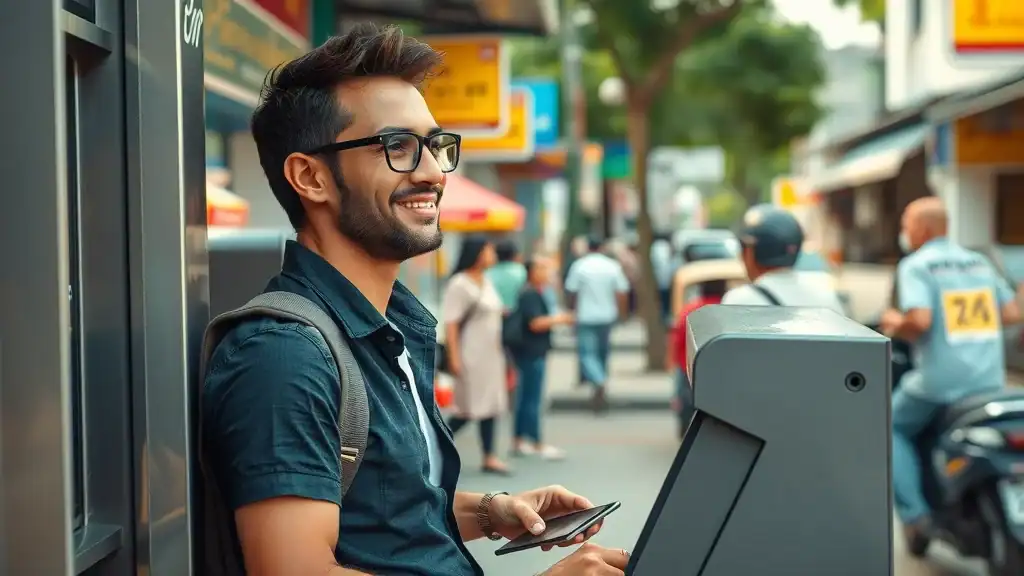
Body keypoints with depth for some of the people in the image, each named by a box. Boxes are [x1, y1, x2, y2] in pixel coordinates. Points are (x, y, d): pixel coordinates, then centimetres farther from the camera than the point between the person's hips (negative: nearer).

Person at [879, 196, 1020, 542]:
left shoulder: (915, 266, -6)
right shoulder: (979, 262, 13)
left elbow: (920, 320, -20)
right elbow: (1012, 313, 10)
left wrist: (896, 326, 0)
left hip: (940, 382, -5)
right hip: (990, 381, 6)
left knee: (893, 427, 17)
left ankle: (913, 512, 2)